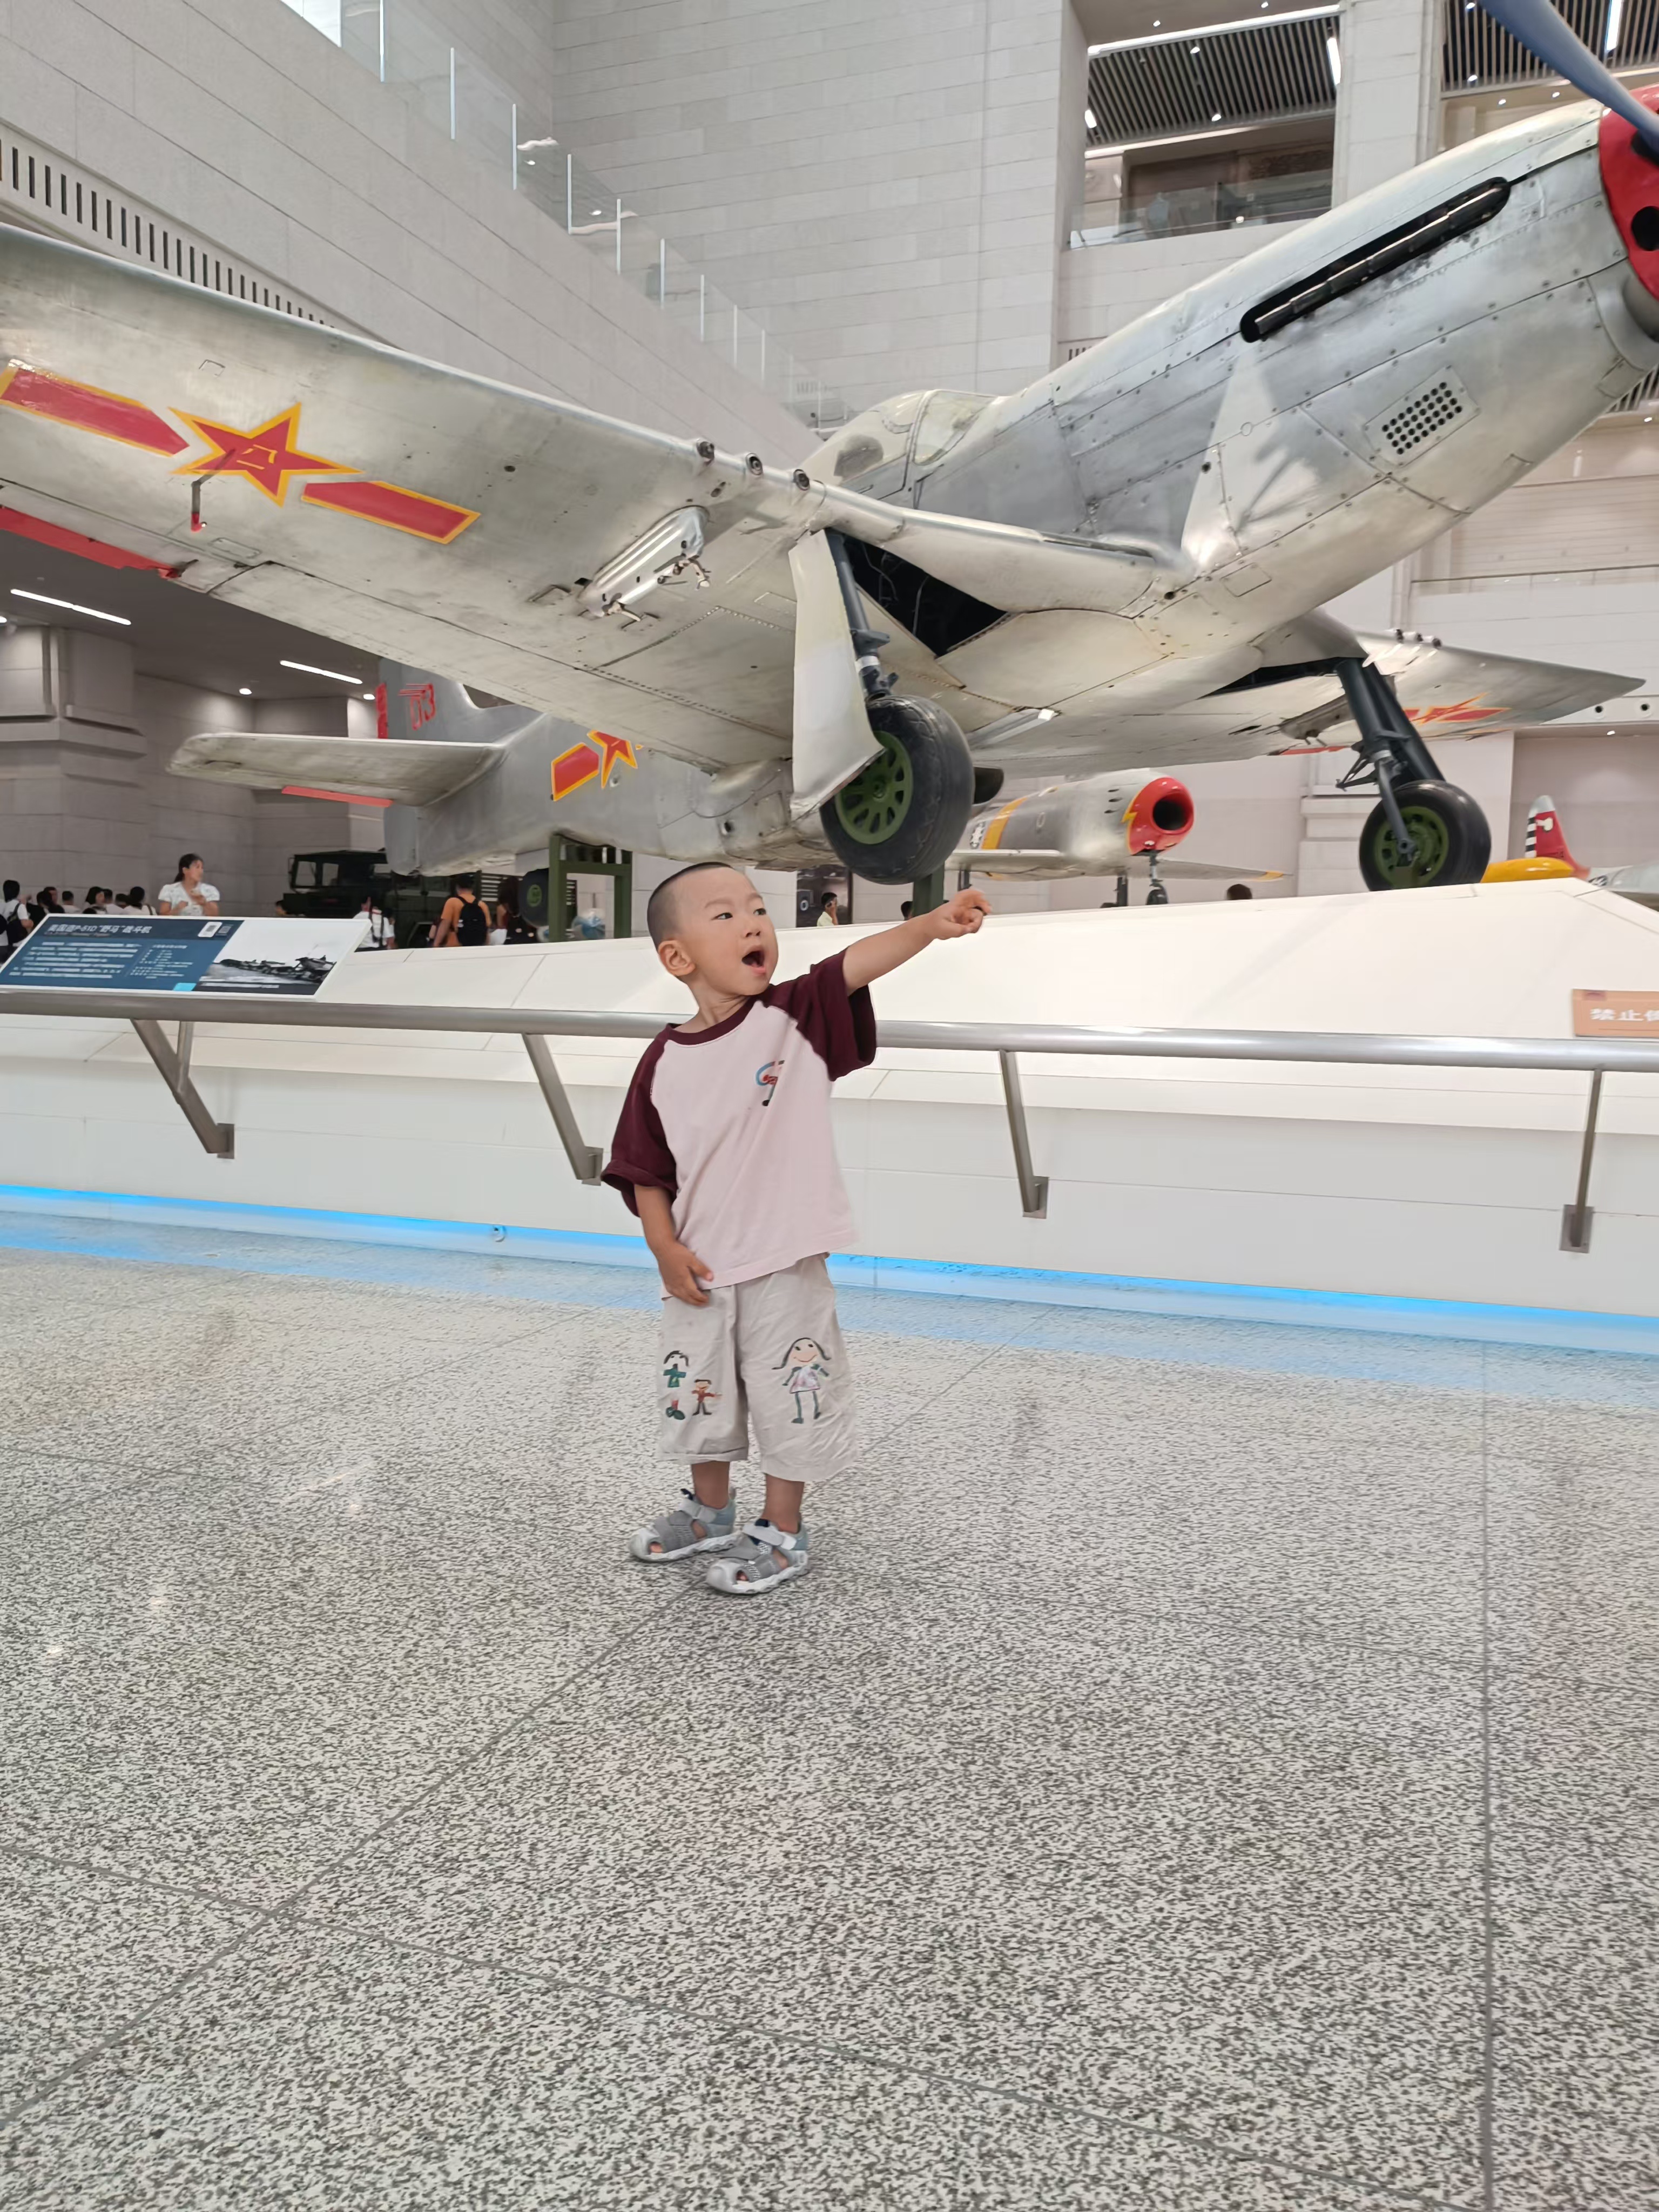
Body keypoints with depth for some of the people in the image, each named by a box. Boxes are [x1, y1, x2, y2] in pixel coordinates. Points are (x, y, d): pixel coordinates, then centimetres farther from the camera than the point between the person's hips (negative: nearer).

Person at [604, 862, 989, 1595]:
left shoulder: (793, 1018, -9)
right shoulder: (664, 1063, -3)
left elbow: (855, 965, -26)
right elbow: (644, 1171, 3)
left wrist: (930, 924, -41)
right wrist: (664, 1247, -7)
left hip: (785, 1267, -3)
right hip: (700, 1273, 3)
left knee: (788, 1399, 6)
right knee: (697, 1393, 20)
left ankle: (782, 1533, 26)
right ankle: (711, 1510, 44)